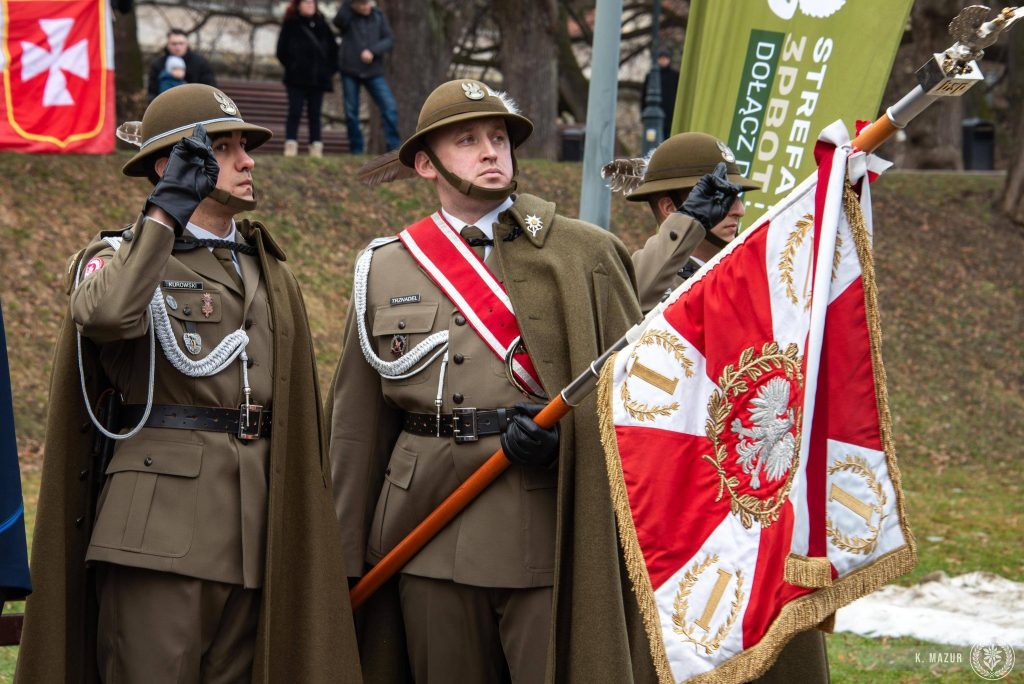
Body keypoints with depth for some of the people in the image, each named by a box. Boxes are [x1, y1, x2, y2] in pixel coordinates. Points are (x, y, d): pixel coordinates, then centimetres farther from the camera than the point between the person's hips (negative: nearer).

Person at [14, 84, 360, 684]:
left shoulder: (270, 274, 21)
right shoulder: (122, 256, 4)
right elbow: (105, 315, -23)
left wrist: (307, 534, 17)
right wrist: (169, 207, -19)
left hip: (255, 531, 5)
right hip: (160, 520, -5)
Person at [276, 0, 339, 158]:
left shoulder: (321, 25, 10)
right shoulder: (290, 25, 2)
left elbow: (333, 49, 14)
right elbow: (282, 51, 2)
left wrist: (329, 70, 5)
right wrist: (291, 67, -4)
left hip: (318, 79, 3)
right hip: (297, 79, -3)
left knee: (314, 114, 4)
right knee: (295, 112, -7)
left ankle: (316, 146, 3)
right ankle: (291, 145, -8)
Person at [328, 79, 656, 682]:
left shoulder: (585, 256, 5)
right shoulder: (384, 270, 11)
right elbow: (358, 425, 12)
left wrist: (563, 436, -15)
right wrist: (348, 560, 8)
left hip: (549, 538, -2)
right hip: (431, 539, 2)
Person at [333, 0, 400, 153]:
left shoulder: (378, 17, 4)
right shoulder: (347, 16, -1)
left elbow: (389, 40, -2)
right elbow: (339, 21, -25)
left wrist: (372, 51, -17)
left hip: (374, 72, 1)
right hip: (350, 72, -1)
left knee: (390, 108, -11)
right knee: (351, 113, 4)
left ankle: (394, 148, -5)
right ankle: (356, 150, 16)